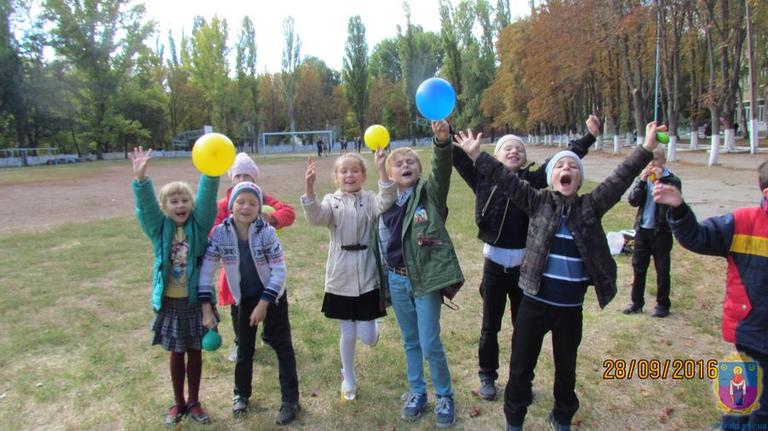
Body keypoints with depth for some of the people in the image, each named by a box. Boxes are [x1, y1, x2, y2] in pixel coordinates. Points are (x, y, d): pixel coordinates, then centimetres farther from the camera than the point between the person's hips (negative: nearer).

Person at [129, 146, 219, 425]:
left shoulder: (198, 225, -5)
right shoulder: (159, 228, -3)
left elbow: (207, 197, -19)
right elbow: (146, 204, -19)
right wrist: (140, 178, -38)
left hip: (195, 300, 0)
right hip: (169, 301, 1)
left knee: (195, 351, 12)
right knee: (176, 353, 14)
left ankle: (194, 402, 30)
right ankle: (178, 403, 32)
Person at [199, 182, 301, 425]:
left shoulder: (267, 232, -22)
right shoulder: (220, 233, -17)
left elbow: (279, 271, -20)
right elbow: (207, 268, -12)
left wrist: (264, 303, -21)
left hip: (272, 295, -2)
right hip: (245, 298, 3)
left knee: (282, 345, 1)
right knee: (244, 347, 14)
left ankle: (290, 400, 11)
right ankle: (242, 393, 35)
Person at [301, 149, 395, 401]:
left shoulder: (369, 199, -2)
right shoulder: (332, 201, 0)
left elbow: (386, 203, -25)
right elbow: (315, 217, -20)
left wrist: (382, 170, -37)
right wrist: (309, 186, -35)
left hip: (367, 276, -1)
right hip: (341, 278, 1)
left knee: (368, 338, 1)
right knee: (347, 334, 11)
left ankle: (370, 323, 38)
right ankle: (348, 378, 35)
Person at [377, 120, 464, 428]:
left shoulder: (429, 193, -4)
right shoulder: (385, 204, 7)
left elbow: (442, 169, -26)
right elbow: (382, 245, 13)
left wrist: (442, 141, -45)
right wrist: (383, 283, 15)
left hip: (426, 278, -4)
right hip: (397, 280, 4)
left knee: (430, 345, 0)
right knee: (410, 342, 16)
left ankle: (445, 397, 23)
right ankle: (416, 393, 35)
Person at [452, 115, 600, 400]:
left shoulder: (531, 180, 1)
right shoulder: (484, 178, -2)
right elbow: (458, 156, -5)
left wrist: (589, 137, -2)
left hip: (524, 265, 1)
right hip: (494, 265, -1)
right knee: (490, 327, 13)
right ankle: (487, 376, 31)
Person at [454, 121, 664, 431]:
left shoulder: (590, 206, -1)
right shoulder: (538, 202, -3)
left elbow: (619, 179, -9)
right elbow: (507, 180, -10)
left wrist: (646, 150, -18)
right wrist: (476, 155, -17)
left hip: (571, 308, 1)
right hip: (534, 303, -1)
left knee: (566, 368, 20)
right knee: (521, 366, 11)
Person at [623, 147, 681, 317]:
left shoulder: (672, 180, -7)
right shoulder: (642, 178, 4)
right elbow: (632, 200, -6)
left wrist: (661, 180, -24)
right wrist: (642, 181, -17)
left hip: (662, 231, -4)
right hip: (642, 230, 4)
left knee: (662, 270, 5)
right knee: (638, 267, 10)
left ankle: (663, 305, 18)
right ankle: (636, 302, 21)